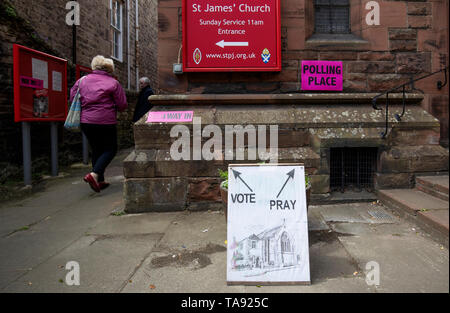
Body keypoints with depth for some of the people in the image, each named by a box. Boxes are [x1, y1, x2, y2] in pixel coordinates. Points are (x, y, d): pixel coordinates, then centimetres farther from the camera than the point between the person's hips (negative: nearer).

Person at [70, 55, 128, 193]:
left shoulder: (82, 80, 7)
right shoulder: (113, 83, -5)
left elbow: (72, 98, 12)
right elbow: (123, 105, -6)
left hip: (85, 121, 5)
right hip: (105, 122, -5)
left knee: (97, 150, 17)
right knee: (110, 150, 7)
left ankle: (100, 181, 21)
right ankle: (94, 174, -14)